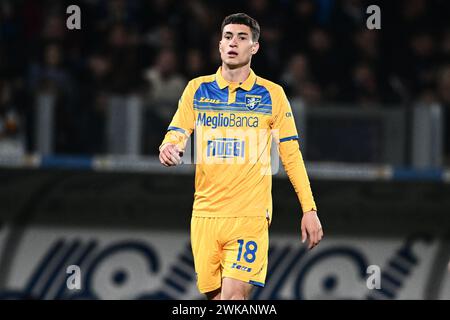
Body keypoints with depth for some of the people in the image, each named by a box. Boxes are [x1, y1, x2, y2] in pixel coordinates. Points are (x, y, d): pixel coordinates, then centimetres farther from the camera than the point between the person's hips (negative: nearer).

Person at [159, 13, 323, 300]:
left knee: (234, 295, -16)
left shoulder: (272, 94, 3)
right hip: (205, 212, 3)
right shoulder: (197, 89, 8)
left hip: (250, 215, -3)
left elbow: (291, 155, 6)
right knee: (213, 294, 3)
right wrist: (170, 149, -21)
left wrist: (309, 209, 1)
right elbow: (176, 136, 4)